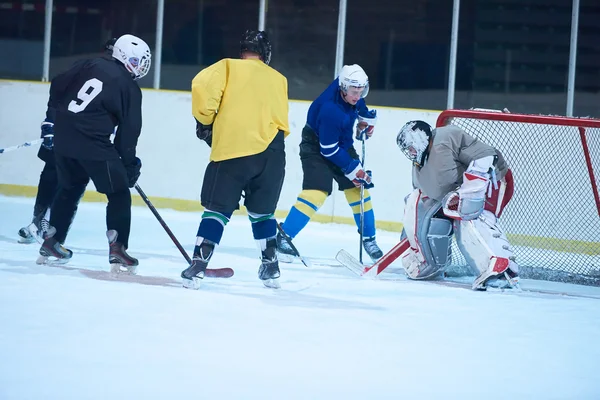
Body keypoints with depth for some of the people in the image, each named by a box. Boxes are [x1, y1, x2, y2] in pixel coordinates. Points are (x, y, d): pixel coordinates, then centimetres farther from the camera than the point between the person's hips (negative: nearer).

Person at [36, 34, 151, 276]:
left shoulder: (90, 65, 9)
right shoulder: (130, 88, -2)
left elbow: (57, 88, 10)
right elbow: (128, 131, -1)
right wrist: (130, 163, 9)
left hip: (63, 137, 6)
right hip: (94, 144, -6)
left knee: (69, 189, 23)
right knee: (119, 194, 5)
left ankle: (51, 245, 25)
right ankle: (117, 251, -3)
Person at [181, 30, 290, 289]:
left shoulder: (229, 67, 10)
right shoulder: (278, 79, 21)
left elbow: (202, 85, -8)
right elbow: (282, 124, 17)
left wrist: (204, 121, 4)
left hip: (232, 149, -3)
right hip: (271, 151, 3)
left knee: (217, 209, 1)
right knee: (261, 211, 21)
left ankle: (198, 267, -11)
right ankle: (270, 268, 22)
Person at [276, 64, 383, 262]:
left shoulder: (351, 86, -15)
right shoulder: (330, 110, -36)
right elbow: (328, 149, -29)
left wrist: (366, 118, 10)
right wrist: (353, 169, -22)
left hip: (342, 143, 8)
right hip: (316, 146, -8)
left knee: (358, 189, 7)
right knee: (316, 193, -21)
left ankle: (368, 239, 21)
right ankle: (283, 238, -16)